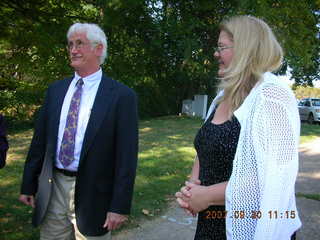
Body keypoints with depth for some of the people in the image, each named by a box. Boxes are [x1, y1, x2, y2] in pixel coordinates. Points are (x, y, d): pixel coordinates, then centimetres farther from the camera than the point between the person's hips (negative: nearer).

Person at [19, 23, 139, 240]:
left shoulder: (122, 96, -10)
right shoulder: (55, 90, 7)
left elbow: (127, 155, -12)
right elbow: (39, 140, 10)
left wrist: (120, 206, -13)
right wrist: (29, 184, 10)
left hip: (92, 194, -4)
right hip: (52, 190, 5)